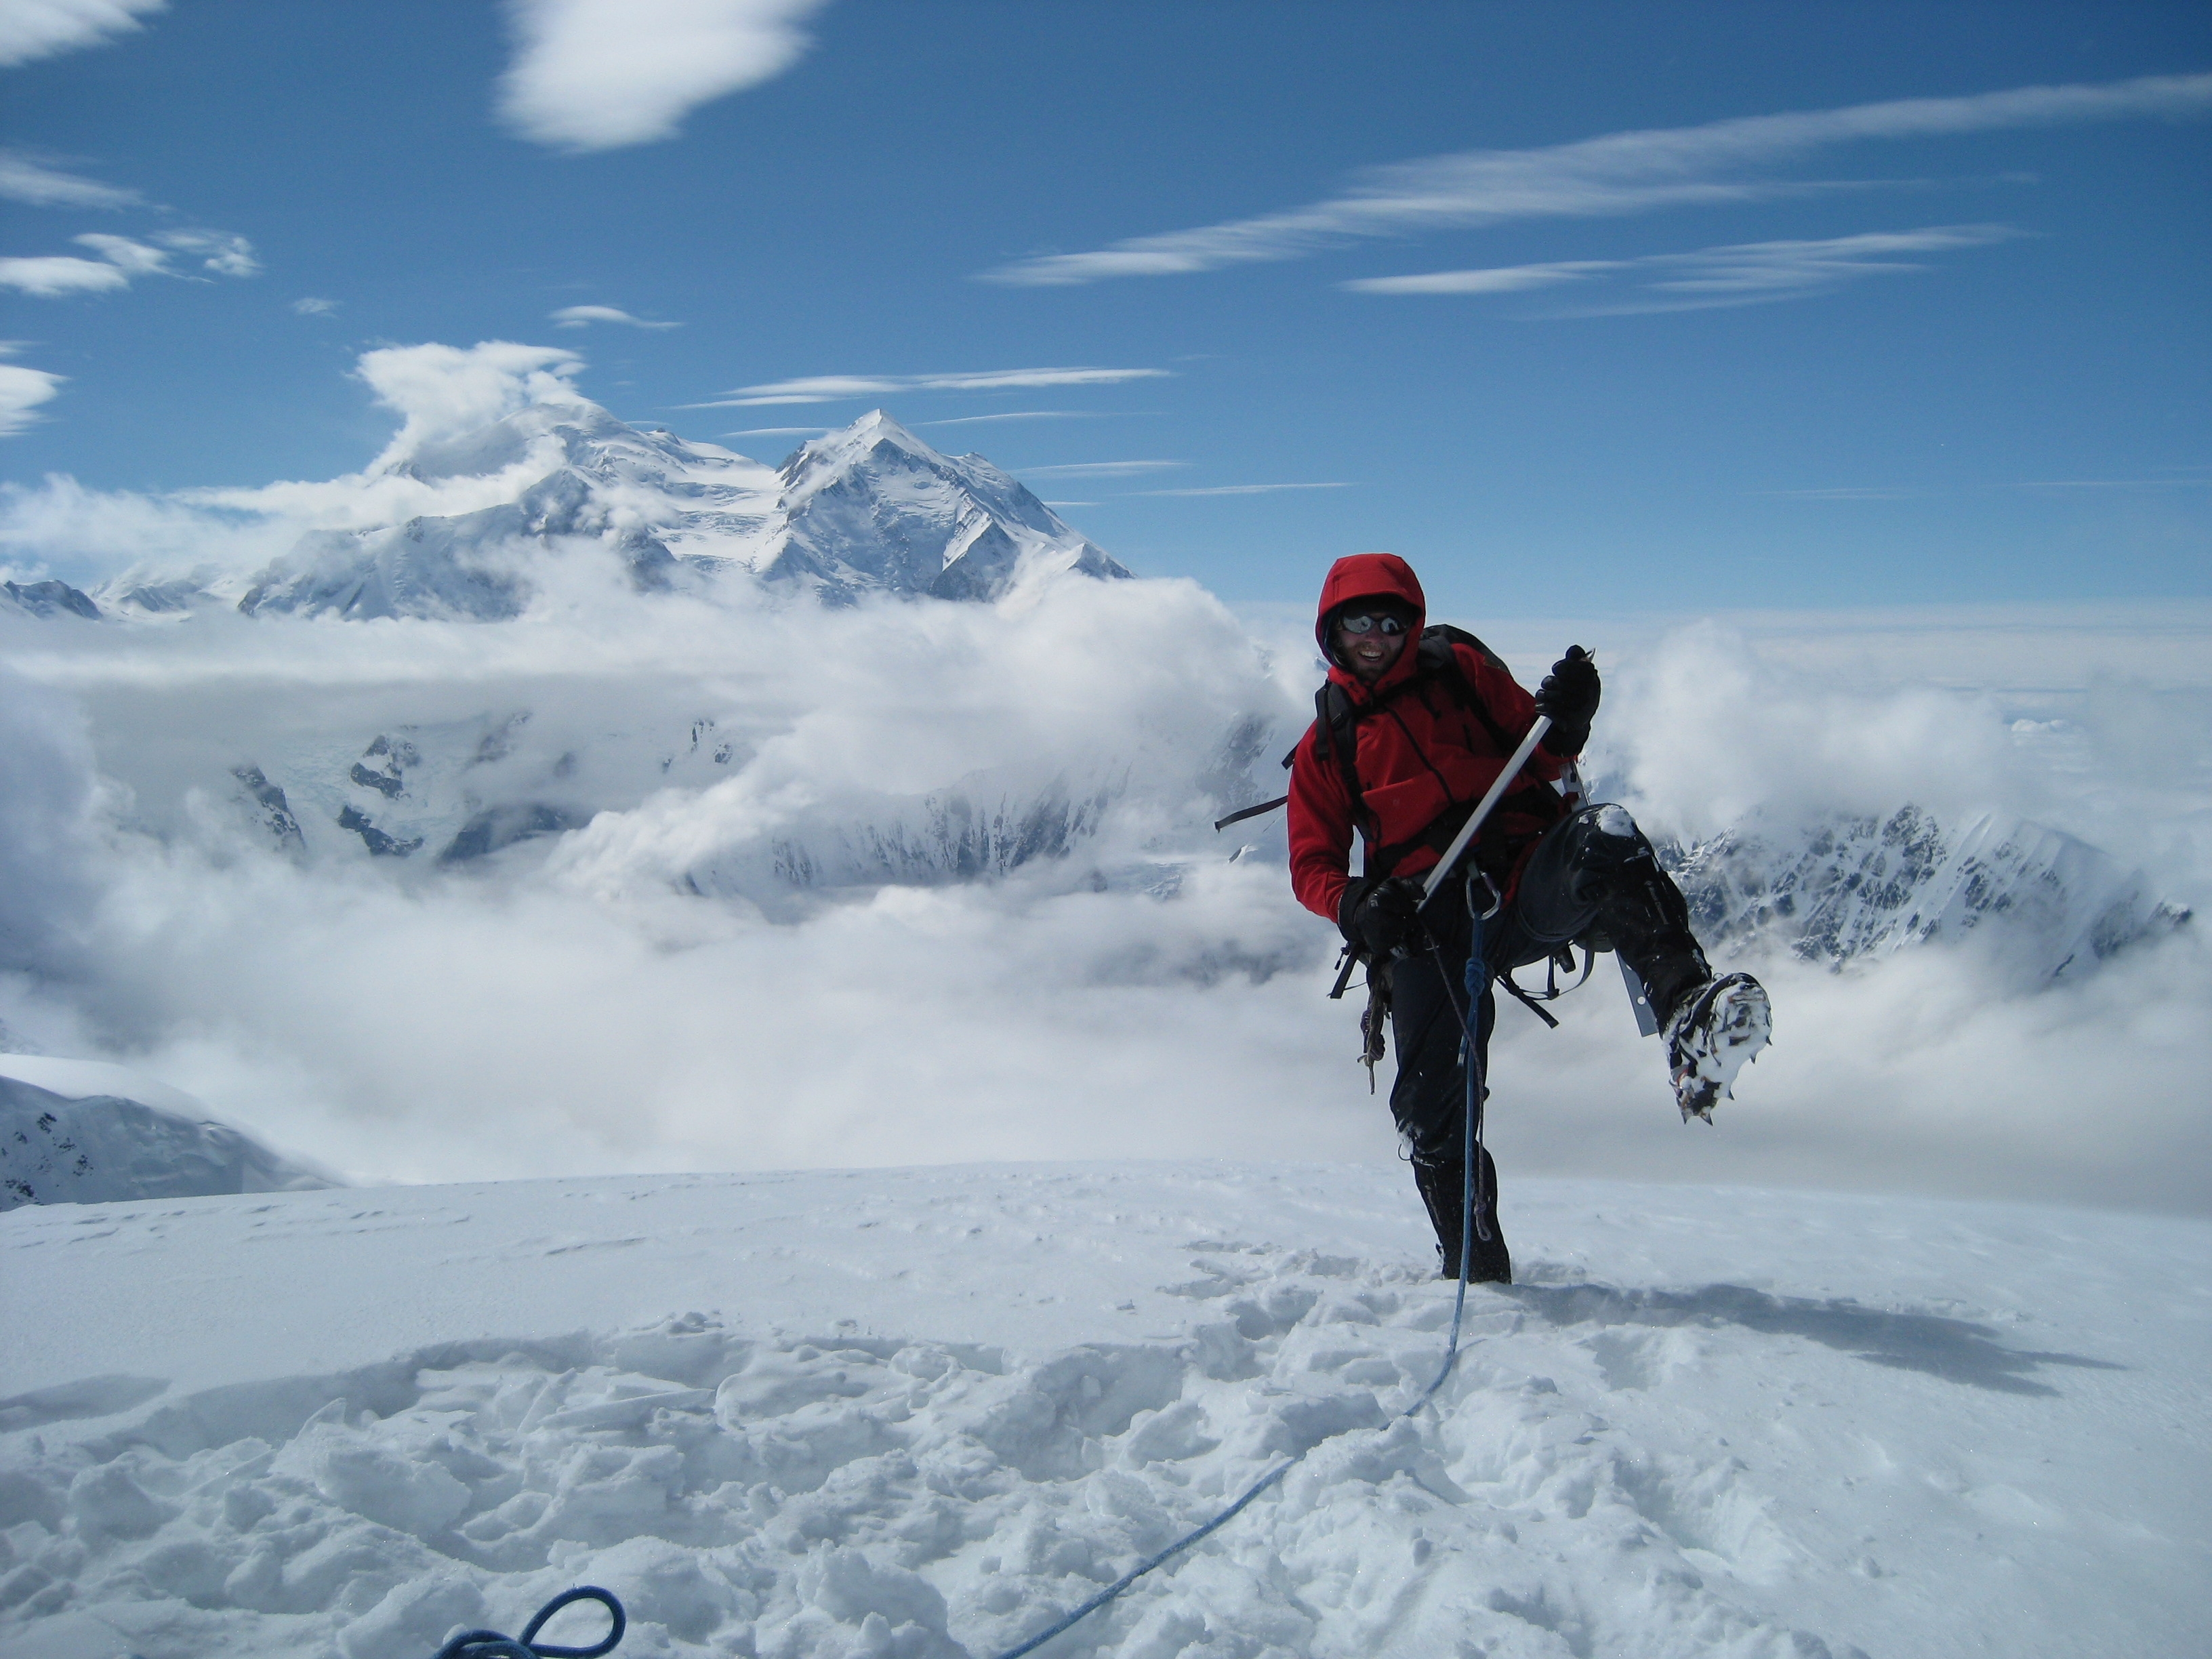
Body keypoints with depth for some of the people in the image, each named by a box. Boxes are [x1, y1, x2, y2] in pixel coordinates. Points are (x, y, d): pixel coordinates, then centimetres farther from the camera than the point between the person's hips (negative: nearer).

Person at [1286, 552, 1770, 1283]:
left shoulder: (1462, 670, 18)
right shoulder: (1325, 744, 20)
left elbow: (1537, 760, 15)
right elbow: (1312, 865, 16)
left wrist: (1564, 723, -8)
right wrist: (1354, 905, -6)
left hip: (1527, 882, -1)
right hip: (1429, 922, 1)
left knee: (1606, 839, -34)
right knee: (1433, 1114, -6)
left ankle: (1688, 1015, -46)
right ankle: (1477, 1270, 13)